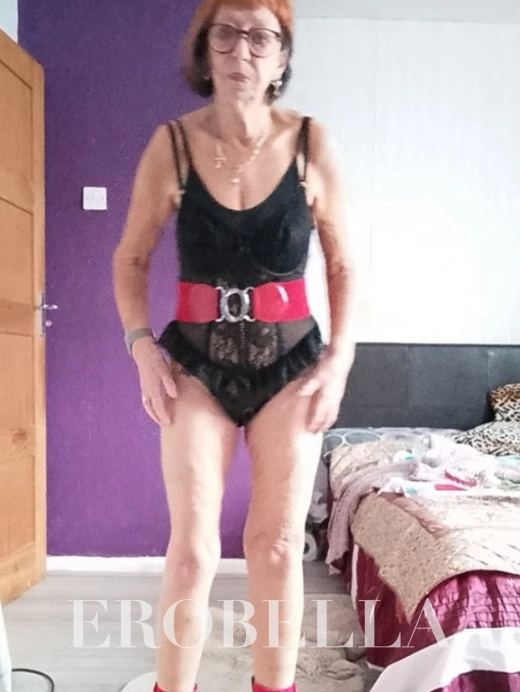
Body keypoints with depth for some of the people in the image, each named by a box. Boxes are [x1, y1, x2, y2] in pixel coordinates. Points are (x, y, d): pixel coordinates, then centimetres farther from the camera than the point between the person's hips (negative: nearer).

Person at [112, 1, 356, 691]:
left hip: (290, 359, 1)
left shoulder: (310, 142, -2)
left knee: (278, 544, 7)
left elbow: (342, 263, 4)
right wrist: (143, 347, -8)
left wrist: (340, 356, -6)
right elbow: (130, 259, 5)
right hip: (196, 360, 0)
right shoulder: (172, 143, -3)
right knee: (193, 548, 0)